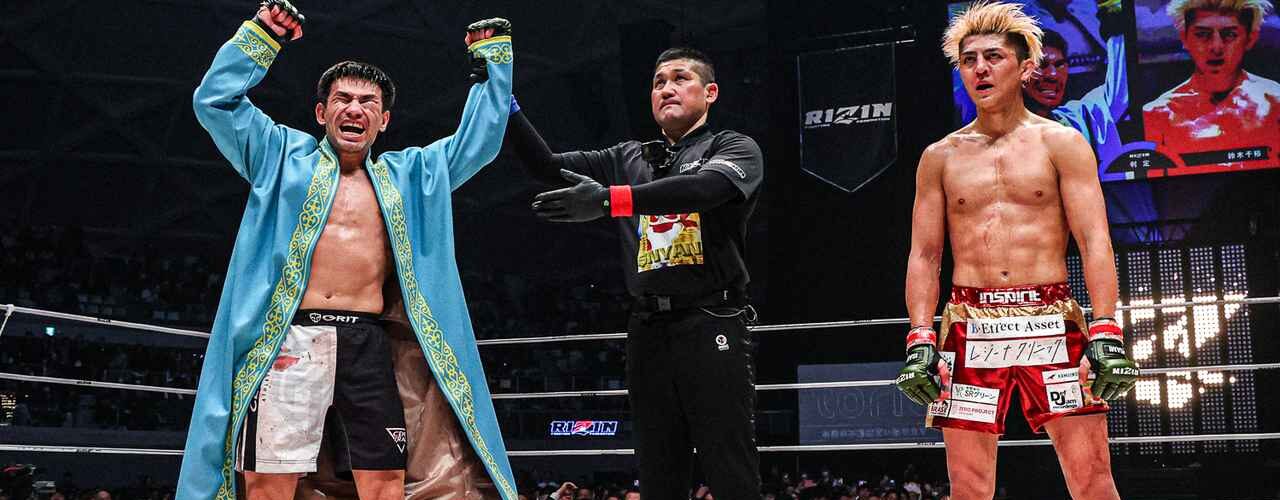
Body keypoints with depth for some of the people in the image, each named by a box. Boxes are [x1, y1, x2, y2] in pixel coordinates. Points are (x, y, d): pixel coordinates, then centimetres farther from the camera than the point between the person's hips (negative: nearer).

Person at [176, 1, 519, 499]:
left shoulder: (408, 176, 22)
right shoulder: (285, 155, 15)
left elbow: (478, 140, 25)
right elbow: (216, 100, 10)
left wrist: (493, 60, 22)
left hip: (366, 345, 3)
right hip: (289, 339, -2)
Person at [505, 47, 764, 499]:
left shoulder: (734, 148, 5)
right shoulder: (628, 159, 20)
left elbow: (705, 186, -17)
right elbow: (546, 165, 14)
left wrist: (610, 200, -27)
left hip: (712, 326, -4)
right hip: (648, 330, 5)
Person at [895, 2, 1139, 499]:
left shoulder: (1061, 143, 6)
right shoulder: (940, 157, 12)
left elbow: (1095, 242, -2)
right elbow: (924, 255, 10)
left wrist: (1105, 334, -13)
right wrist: (921, 340, -2)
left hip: (1052, 321, -1)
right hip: (970, 325, 2)